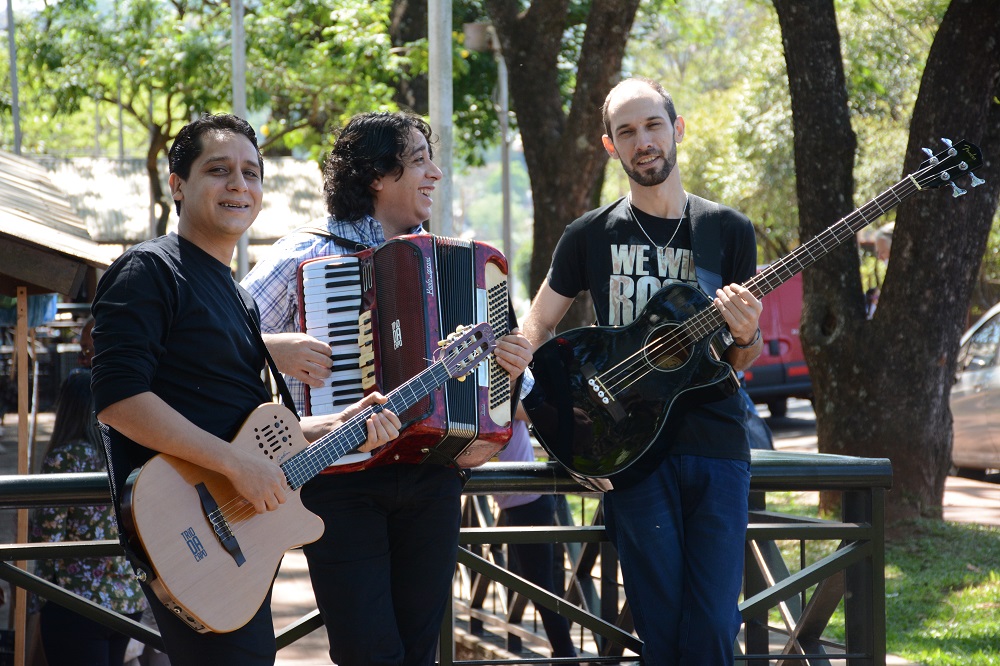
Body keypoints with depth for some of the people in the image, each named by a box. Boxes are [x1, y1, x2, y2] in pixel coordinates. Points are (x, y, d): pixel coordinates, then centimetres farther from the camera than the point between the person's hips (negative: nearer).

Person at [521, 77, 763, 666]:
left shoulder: (728, 231, 9)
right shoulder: (591, 235, 9)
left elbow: (741, 362, 13)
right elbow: (536, 329, 15)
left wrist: (745, 338, -10)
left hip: (716, 441, 1)